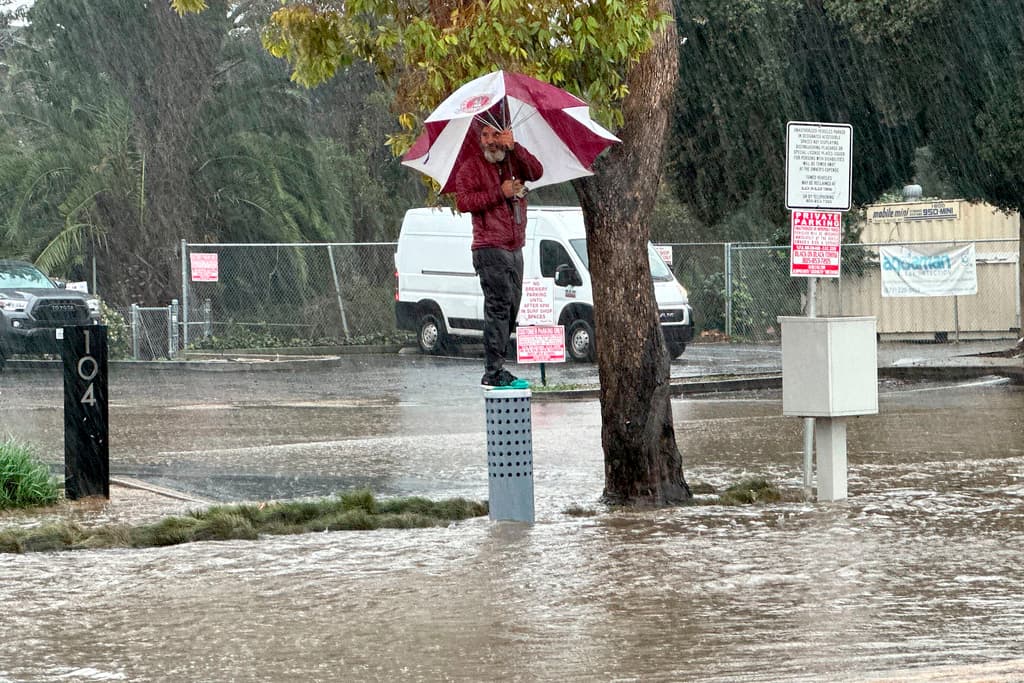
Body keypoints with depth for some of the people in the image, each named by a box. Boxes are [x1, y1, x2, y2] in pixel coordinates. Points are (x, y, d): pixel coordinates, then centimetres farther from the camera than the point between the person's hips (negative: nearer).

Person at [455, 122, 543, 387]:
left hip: (515, 249, 6)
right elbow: (463, 202, -13)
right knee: (498, 306, -14)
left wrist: (515, 147, -19)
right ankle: (493, 373, -16)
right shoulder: (471, 167, 0)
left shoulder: (515, 162, 13)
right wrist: (500, 193, -16)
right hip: (490, 249, -6)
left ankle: (496, 368, 11)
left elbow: (537, 172, -7)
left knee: (511, 308, 7)